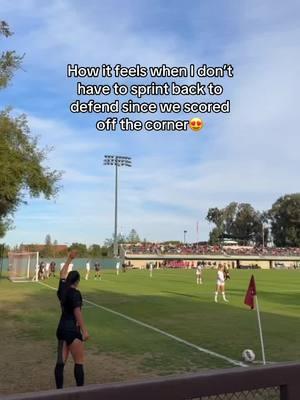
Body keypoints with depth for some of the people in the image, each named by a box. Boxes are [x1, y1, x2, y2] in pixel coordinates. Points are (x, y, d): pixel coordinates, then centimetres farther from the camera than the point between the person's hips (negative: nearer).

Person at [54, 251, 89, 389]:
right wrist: (84, 330, -18)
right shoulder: (75, 293, -15)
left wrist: (69, 259, 29)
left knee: (60, 361, 10)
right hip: (72, 329, -8)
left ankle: (59, 390, 15)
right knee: (79, 362, 3)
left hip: (61, 328, 8)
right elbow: (77, 312, -20)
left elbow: (62, 274, 21)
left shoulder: (62, 289, 5)